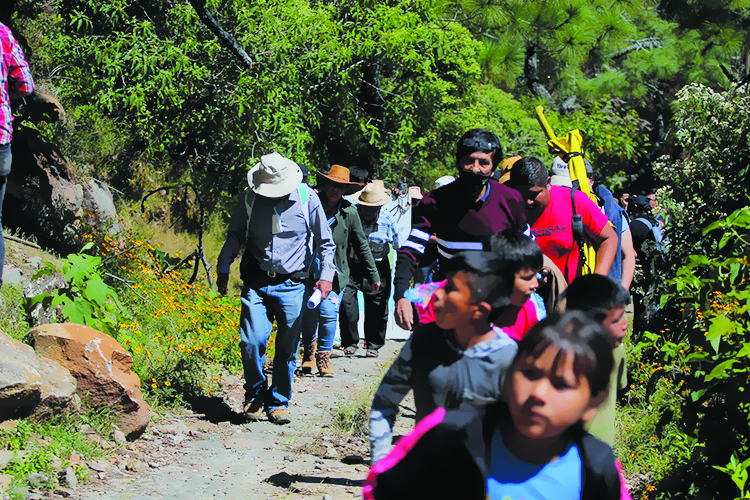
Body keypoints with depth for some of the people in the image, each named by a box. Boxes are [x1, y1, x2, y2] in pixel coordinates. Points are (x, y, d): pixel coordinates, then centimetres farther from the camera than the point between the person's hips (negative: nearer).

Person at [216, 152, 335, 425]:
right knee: (252, 341, -12)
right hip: (256, 282, 0)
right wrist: (223, 269, 7)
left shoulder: (307, 199, -3)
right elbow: (234, 236, 14)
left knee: (287, 348, 2)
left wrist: (326, 276, -4)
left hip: (292, 284, 0)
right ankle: (255, 395, 10)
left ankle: (278, 403, 17)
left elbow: (325, 241, 6)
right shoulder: (249, 199, 0)